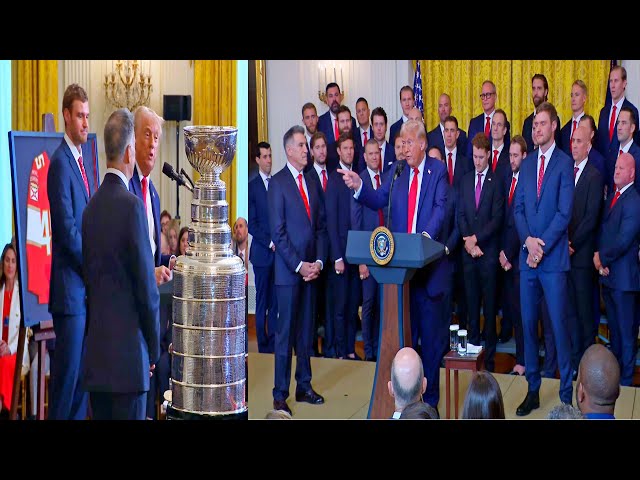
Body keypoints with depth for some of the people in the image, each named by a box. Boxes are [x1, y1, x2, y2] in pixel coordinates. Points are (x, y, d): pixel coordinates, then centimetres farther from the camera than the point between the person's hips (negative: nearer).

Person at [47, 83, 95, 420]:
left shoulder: (85, 158, 14)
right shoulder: (60, 163, -14)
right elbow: (68, 230, -19)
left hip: (89, 282, 9)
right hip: (70, 285, -9)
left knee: (83, 368, 14)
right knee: (67, 370, -2)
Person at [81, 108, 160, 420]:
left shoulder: (91, 207, 7)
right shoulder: (131, 206, -13)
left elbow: (90, 280, 12)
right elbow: (147, 287, -12)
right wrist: (154, 349, 0)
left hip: (95, 356, 7)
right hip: (128, 357, -7)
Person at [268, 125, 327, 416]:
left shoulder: (312, 182, 12)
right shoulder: (278, 183, -6)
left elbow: (321, 226, 13)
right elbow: (277, 232, -10)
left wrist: (319, 261, 0)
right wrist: (298, 266, -13)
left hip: (311, 269, 5)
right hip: (288, 270, -5)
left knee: (306, 331, 11)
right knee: (285, 333, -1)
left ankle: (304, 386, 19)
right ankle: (280, 394, 5)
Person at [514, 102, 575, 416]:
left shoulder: (564, 163, -4)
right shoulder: (527, 165, 14)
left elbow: (564, 212, -10)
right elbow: (518, 208, 10)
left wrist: (542, 246, -13)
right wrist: (528, 240, -7)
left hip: (553, 259, -6)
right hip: (527, 257, 6)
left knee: (559, 325, -4)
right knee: (528, 323, 9)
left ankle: (566, 395, 5)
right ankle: (533, 390, 19)